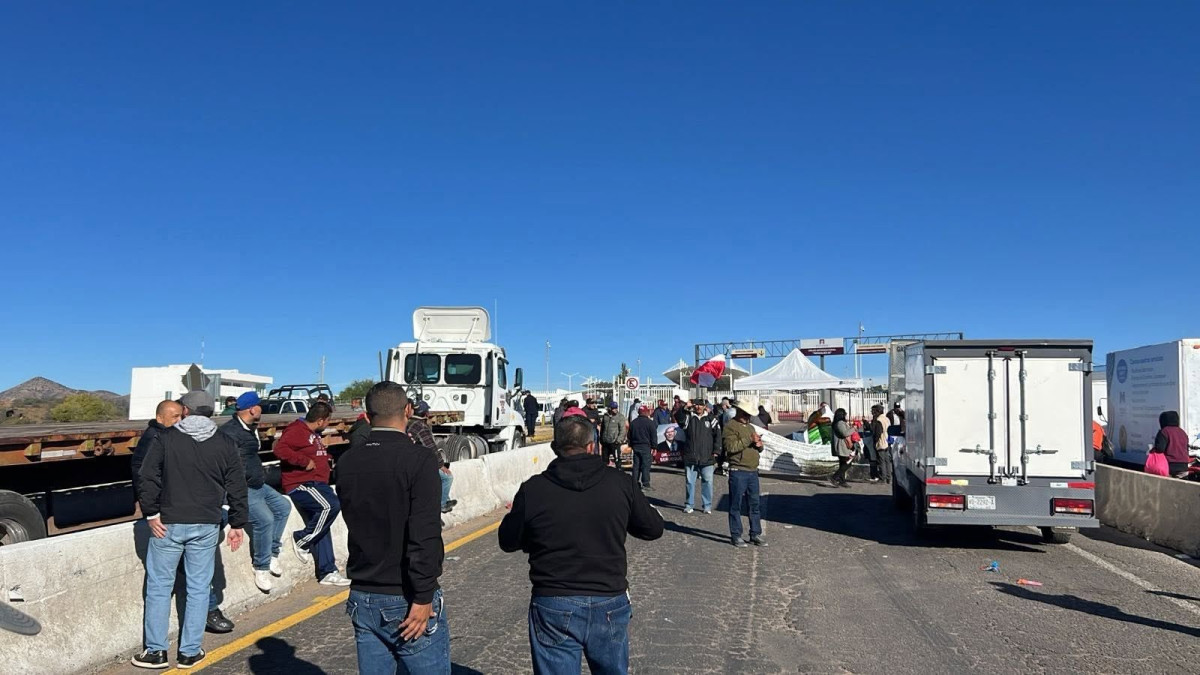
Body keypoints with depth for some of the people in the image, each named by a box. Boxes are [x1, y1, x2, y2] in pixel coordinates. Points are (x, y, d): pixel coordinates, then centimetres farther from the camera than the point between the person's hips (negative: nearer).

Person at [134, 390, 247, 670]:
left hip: (168, 524, -1)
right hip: (207, 526, 1)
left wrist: (151, 513, -1)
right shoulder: (225, 444, 2)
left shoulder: (166, 438, -2)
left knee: (159, 586, 10)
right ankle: (189, 652, 12)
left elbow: (147, 477, -8)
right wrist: (237, 524, 9)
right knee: (198, 588, 8)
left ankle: (155, 651, 14)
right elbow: (237, 487, 2)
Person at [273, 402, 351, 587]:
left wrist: (325, 456, 19)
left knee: (321, 528, 8)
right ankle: (301, 540, -11)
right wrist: (305, 462, -23)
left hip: (316, 484, 10)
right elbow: (280, 448, -27)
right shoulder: (296, 431, -11)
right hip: (300, 485, -10)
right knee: (331, 505, -28)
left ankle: (327, 572, 12)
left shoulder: (314, 434, 22)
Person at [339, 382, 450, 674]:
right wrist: (423, 597, -16)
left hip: (363, 597, 6)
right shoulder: (418, 460, -16)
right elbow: (424, 535, -22)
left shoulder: (348, 462, 2)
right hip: (406, 599, -5)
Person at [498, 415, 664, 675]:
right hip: (610, 605, 2)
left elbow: (508, 541, 4)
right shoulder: (619, 483, -6)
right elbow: (653, 529, 6)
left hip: (554, 608, -2)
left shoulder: (532, 490, -10)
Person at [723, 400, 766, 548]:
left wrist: (759, 445, 3)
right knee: (736, 505, -1)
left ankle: (755, 534, 18)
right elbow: (730, 447, -20)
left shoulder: (750, 427, 20)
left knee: (754, 504, 10)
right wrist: (749, 440, -20)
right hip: (738, 472, -8)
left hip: (753, 471, 8)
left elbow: (758, 449, 26)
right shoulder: (730, 427, -6)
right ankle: (736, 535, 6)